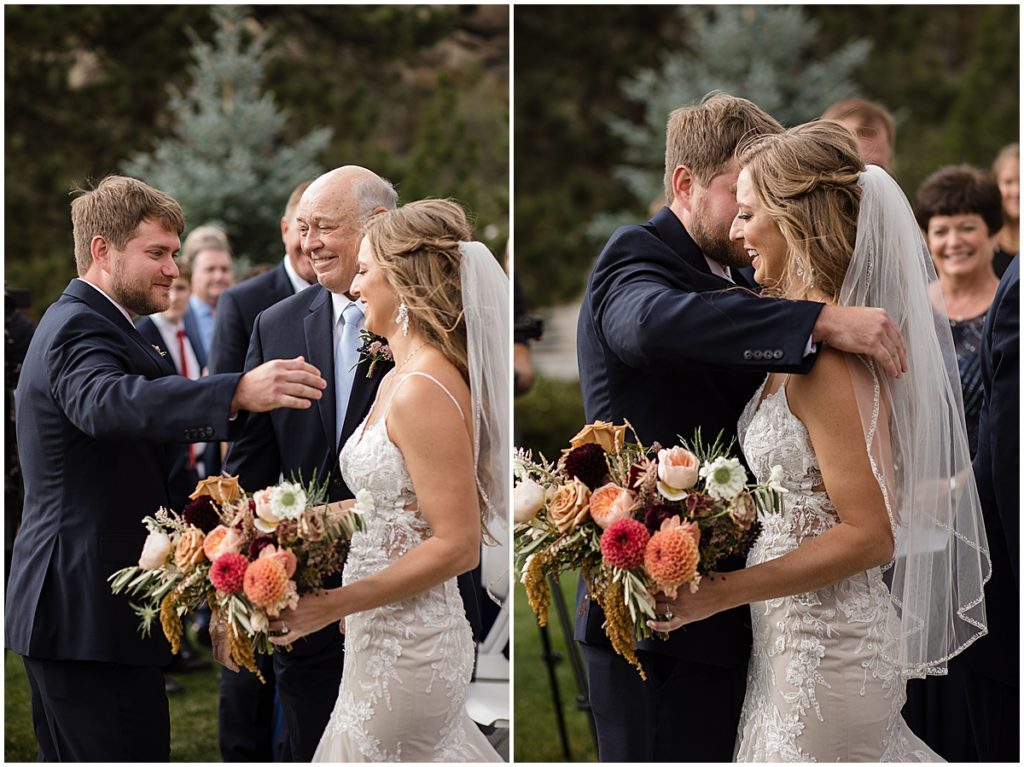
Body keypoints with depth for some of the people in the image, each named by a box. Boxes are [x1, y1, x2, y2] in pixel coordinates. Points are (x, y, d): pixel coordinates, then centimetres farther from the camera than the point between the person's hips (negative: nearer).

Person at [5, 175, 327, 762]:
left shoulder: (76, 323, 19)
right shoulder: (80, 329, -17)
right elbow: (109, 403, -39)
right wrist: (238, 393, -52)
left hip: (65, 613, 11)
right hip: (96, 614, -11)